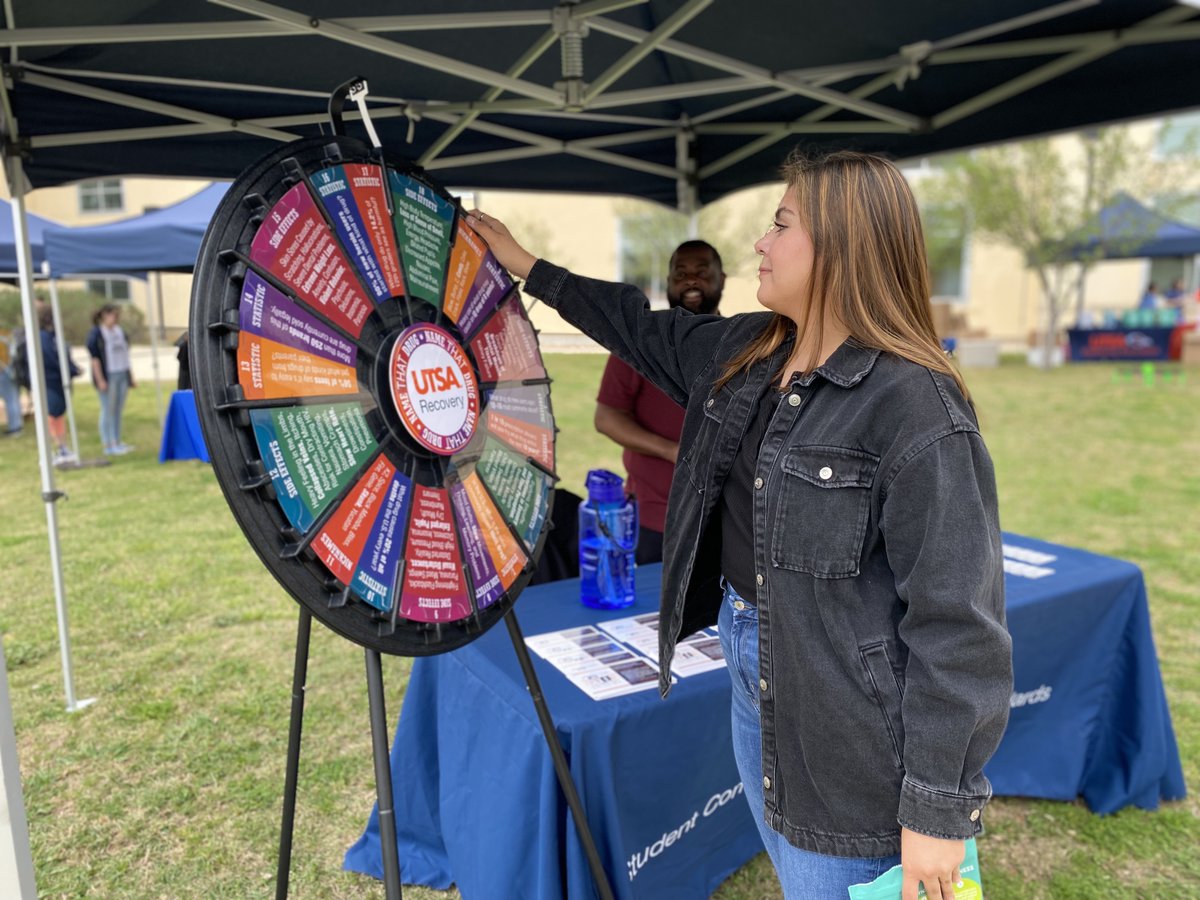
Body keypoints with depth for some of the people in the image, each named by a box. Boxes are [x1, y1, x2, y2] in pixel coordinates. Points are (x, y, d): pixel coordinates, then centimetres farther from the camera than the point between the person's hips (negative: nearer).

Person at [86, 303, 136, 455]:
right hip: (107, 376, -7)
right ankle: (108, 445, 2)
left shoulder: (120, 331, 13)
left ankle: (117, 442, 16)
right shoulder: (96, 334, -8)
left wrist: (130, 374, 16)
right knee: (108, 411, -2)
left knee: (119, 410, 9)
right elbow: (95, 358, -11)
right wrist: (100, 380, -16)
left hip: (122, 375, 7)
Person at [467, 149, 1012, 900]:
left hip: (846, 724, -7)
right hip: (751, 672, 8)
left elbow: (954, 619, -22)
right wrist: (528, 268, 25)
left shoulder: (914, 406, -23)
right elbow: (644, 329, 20)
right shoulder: (742, 352, 3)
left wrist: (938, 810, -20)